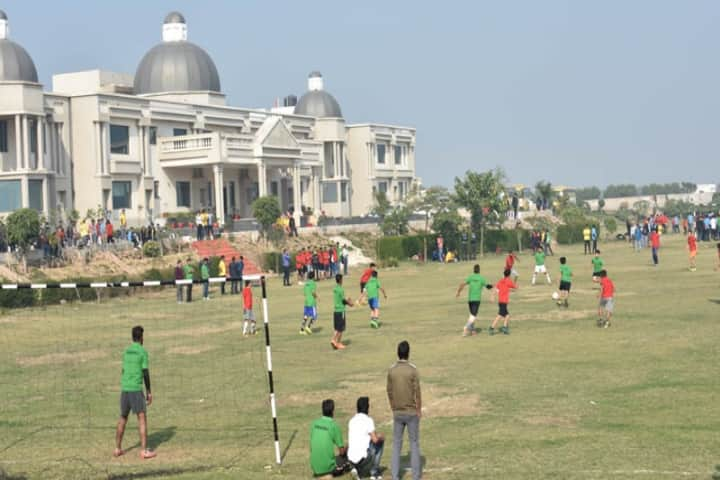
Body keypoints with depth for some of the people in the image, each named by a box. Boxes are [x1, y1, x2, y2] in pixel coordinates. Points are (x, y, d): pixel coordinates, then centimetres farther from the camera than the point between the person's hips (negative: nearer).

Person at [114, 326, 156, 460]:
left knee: (123, 418, 17)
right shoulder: (143, 352, -7)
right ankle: (144, 451, -9)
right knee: (142, 418, -3)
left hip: (124, 389, 6)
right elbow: (146, 373, -9)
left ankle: (118, 449, 20)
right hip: (136, 389, -6)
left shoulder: (126, 352, 12)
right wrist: (149, 392, -2)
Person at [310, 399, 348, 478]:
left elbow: (311, 447, 12)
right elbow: (342, 452, -8)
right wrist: (346, 449, 17)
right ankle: (330, 473, 6)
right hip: (328, 467, -6)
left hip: (314, 466, 6)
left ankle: (319, 473, 15)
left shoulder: (314, 423, 2)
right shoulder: (334, 426, -13)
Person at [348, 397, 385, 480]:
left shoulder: (351, 421, 12)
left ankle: (356, 469, 8)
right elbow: (375, 439, -14)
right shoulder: (368, 420, -8)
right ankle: (374, 472, 13)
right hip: (363, 458, -6)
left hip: (351, 459, 6)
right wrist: (380, 436, 10)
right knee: (381, 441, 14)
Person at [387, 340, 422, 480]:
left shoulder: (391, 370, -4)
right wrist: (419, 410, -1)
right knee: (414, 443, 8)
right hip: (411, 412, -3)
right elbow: (417, 392, -13)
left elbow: (390, 392, 2)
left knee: (397, 444, 10)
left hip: (397, 413, 3)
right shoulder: (413, 370, -15)